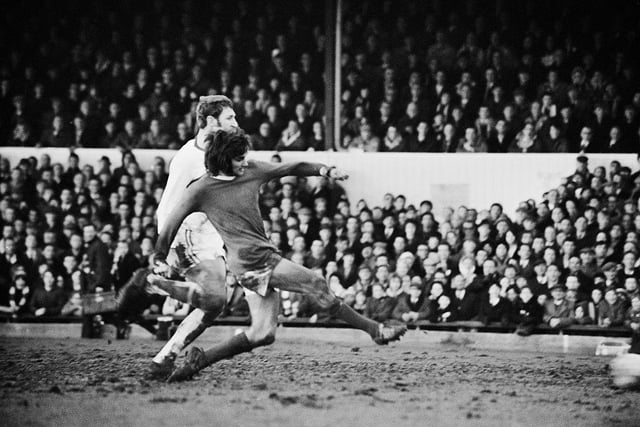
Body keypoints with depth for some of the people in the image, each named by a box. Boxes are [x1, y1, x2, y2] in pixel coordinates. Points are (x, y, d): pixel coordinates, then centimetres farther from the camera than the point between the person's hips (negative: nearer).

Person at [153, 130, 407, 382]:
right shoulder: (200, 190, -4)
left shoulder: (252, 171, 12)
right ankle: (374, 330, -6)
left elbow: (290, 169, 16)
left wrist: (324, 170, 2)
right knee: (316, 286, -11)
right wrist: (160, 260, 4)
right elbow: (172, 223, 3)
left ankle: (201, 359, 7)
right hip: (250, 258, -8)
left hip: (263, 256, 8)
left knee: (263, 333, 2)